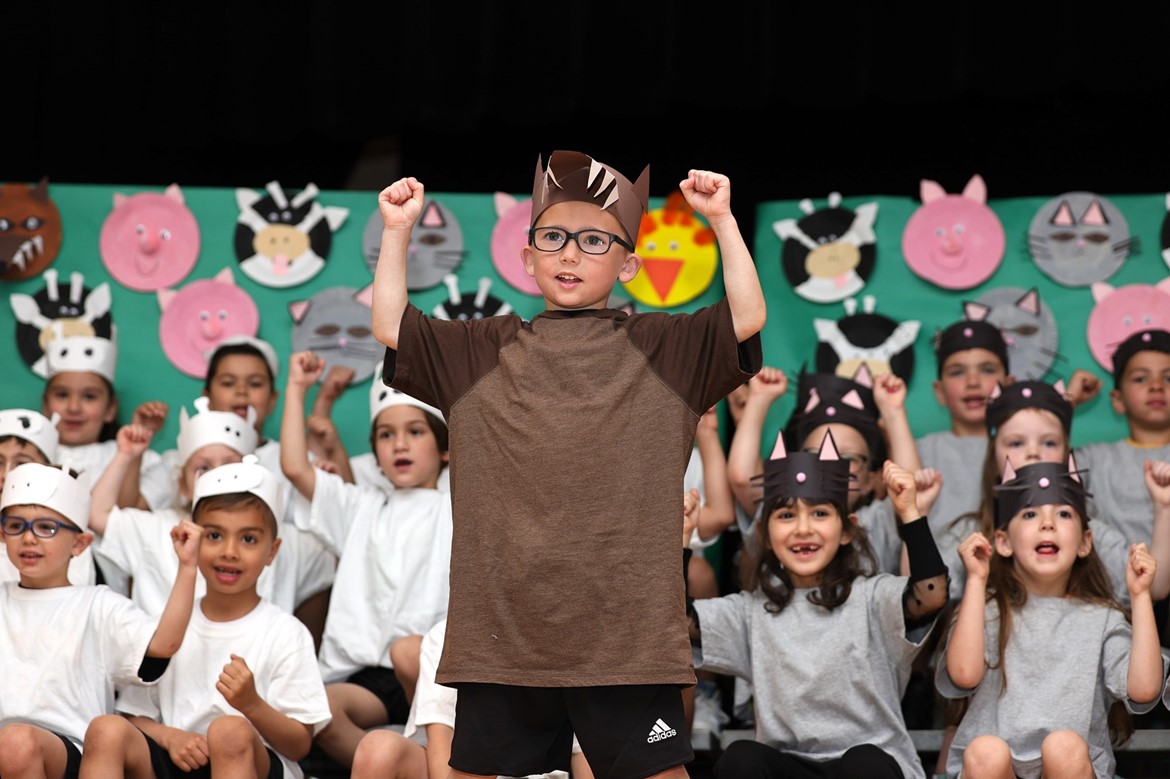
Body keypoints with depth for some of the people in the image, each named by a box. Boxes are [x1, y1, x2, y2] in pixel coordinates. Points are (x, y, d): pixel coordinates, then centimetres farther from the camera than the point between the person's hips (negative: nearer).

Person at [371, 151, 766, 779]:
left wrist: (722, 219, -9)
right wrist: (396, 231, 1)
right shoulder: (483, 353, 12)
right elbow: (391, 328, 6)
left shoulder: (660, 349, 7)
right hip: (501, 627, 2)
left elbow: (747, 318, -4)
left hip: (626, 628, -2)